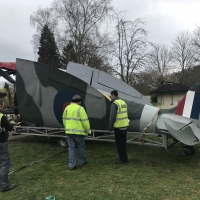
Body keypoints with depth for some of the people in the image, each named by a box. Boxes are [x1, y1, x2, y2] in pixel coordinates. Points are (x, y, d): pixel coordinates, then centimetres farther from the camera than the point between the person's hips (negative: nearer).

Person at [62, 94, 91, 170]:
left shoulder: (67, 108, 6)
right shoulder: (80, 109, -12)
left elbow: (64, 119, 14)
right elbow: (85, 121, -14)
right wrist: (88, 130, -2)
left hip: (69, 131, 5)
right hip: (78, 131, -5)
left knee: (71, 147, 10)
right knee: (81, 147, 14)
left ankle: (71, 165, 10)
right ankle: (81, 162, 27)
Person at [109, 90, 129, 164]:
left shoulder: (114, 104, -14)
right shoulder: (123, 102, 12)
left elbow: (112, 117, -18)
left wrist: (110, 128, -10)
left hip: (118, 127, -8)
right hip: (125, 126, 8)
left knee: (119, 143, 2)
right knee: (123, 143, 18)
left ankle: (123, 159, 10)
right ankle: (123, 158, 29)